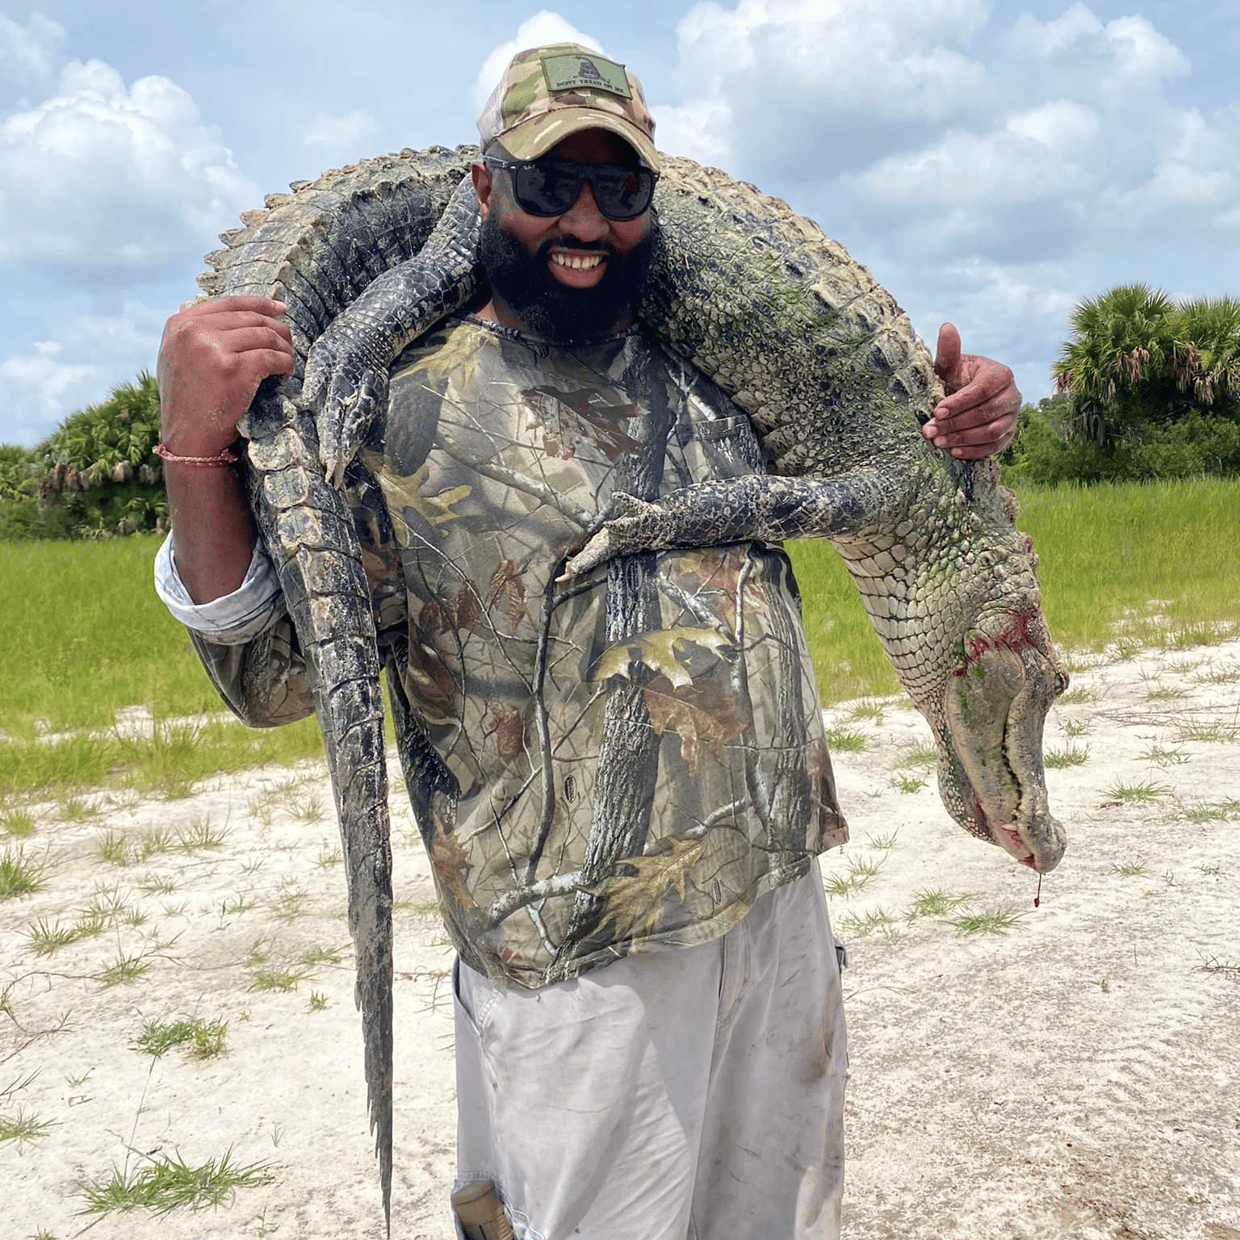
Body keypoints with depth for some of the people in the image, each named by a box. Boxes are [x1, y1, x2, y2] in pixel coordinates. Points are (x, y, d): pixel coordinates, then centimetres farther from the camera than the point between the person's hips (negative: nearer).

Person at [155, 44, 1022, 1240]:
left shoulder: (704, 377, 6)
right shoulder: (403, 410, -9)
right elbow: (271, 676, -10)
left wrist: (956, 420, 6)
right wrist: (196, 452, -23)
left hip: (784, 899, 6)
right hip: (583, 962, -6)